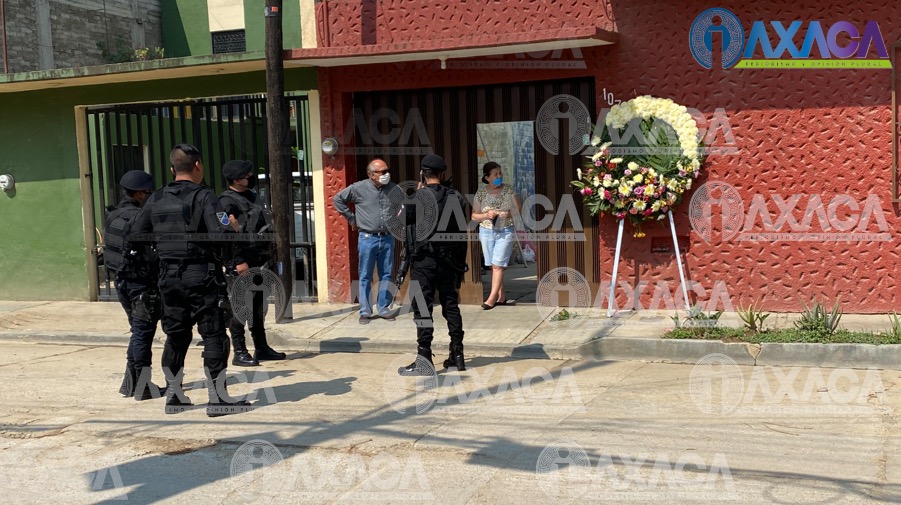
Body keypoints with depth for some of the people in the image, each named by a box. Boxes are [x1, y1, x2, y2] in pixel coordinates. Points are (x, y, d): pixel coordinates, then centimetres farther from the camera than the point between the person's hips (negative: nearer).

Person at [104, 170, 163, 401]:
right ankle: (142, 386, 4)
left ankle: (131, 382, 21)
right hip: (141, 283, -9)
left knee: (138, 331, 18)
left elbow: (112, 249, 13)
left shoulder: (114, 216, 9)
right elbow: (153, 253, -20)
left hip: (122, 280, 9)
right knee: (143, 333, -1)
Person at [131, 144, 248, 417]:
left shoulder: (156, 199, 8)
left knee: (176, 336, 15)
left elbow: (138, 233, 13)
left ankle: (173, 395, 22)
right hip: (201, 275, -6)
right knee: (214, 336, 1)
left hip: (169, 277, 6)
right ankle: (217, 397, 1)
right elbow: (222, 234, -20)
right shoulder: (203, 196, -10)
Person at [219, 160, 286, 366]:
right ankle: (240, 353, 3)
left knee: (259, 306, 14)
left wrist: (268, 253, 19)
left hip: (259, 259, 9)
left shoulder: (252, 195, 17)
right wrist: (239, 261, -22)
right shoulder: (227, 200, -10)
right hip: (242, 262, -9)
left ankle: (261, 348, 23)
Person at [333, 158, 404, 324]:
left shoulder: (394, 189, 3)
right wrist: (351, 218, 2)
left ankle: (383, 309, 19)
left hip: (388, 238, 3)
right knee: (365, 276, 3)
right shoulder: (359, 188, -7)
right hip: (367, 238, -3)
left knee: (386, 275, 8)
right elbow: (338, 199, 3)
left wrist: (396, 220, 12)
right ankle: (365, 311, 10)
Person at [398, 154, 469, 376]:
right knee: (451, 306, 12)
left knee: (423, 309, -2)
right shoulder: (457, 198, 3)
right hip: (449, 262, 5)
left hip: (423, 262, -5)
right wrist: (460, 264, 13)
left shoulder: (416, 198, -12)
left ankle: (424, 359, -3)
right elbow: (462, 233, 6)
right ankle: (457, 355, 17)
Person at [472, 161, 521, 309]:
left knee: (498, 265, -8)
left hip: (505, 232, -2)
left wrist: (507, 214, -16)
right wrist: (486, 215, -17)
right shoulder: (481, 192, -2)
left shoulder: (508, 190, -3)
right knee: (494, 266, 6)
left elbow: (519, 209, 2)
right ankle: (501, 296, 16)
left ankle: (492, 298, -6)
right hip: (486, 232, 2)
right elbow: (474, 216, 2)